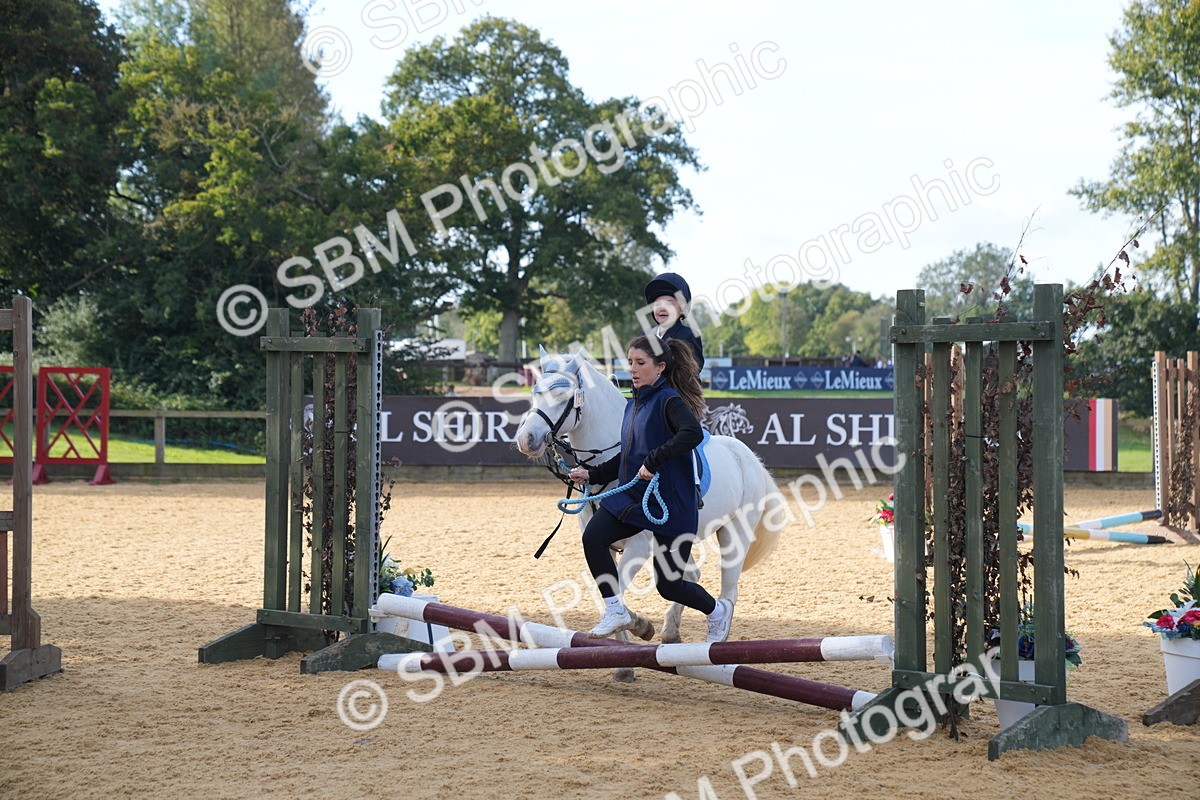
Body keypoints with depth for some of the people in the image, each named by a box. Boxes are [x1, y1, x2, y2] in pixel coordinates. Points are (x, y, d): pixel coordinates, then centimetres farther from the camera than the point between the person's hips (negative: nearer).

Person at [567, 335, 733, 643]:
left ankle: (718, 611, 30)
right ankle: (616, 612, -5)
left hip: (672, 505, -7)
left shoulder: (669, 400, -13)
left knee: (668, 585, -1)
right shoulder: (634, 404, 12)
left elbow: (693, 433, -34)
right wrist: (592, 474, 13)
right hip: (631, 496, 7)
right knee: (593, 536, -18)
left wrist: (654, 460, -35)